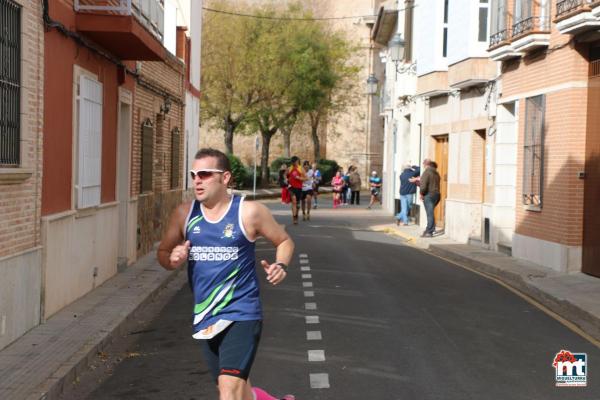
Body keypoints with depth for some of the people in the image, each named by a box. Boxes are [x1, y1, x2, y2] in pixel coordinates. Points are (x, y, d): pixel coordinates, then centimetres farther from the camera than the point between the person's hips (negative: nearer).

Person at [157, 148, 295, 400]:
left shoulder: (249, 212, -6)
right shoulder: (184, 214, 3)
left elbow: (284, 241, 7)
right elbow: (162, 252, 13)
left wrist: (281, 266, -14)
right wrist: (172, 260, -11)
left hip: (241, 314, -5)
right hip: (204, 319, 5)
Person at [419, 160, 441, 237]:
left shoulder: (426, 172, -12)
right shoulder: (436, 174, 14)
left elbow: (423, 185, -21)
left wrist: (422, 194, -3)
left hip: (429, 195, -8)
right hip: (437, 195, 8)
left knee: (430, 214, -7)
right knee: (430, 213, 20)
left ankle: (429, 232, -5)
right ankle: (431, 229, 25)